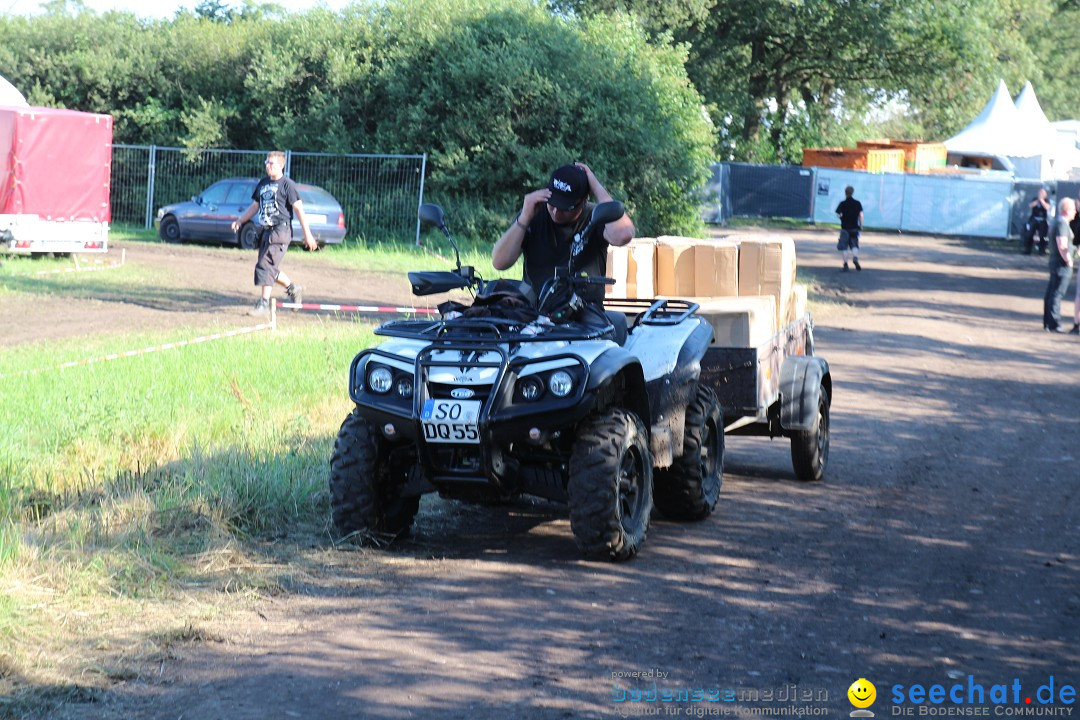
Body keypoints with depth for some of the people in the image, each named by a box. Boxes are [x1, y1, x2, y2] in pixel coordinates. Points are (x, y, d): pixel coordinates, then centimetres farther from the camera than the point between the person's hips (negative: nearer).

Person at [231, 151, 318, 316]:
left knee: (266, 264, -14)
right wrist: (240, 221, 14)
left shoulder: (287, 184, -5)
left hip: (280, 230, -8)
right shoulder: (263, 183, 16)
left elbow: (298, 208, -8)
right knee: (271, 268, 11)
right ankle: (293, 288, 31)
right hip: (265, 230, 8)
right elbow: (255, 206, 25)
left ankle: (264, 302, -11)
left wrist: (307, 234, -11)